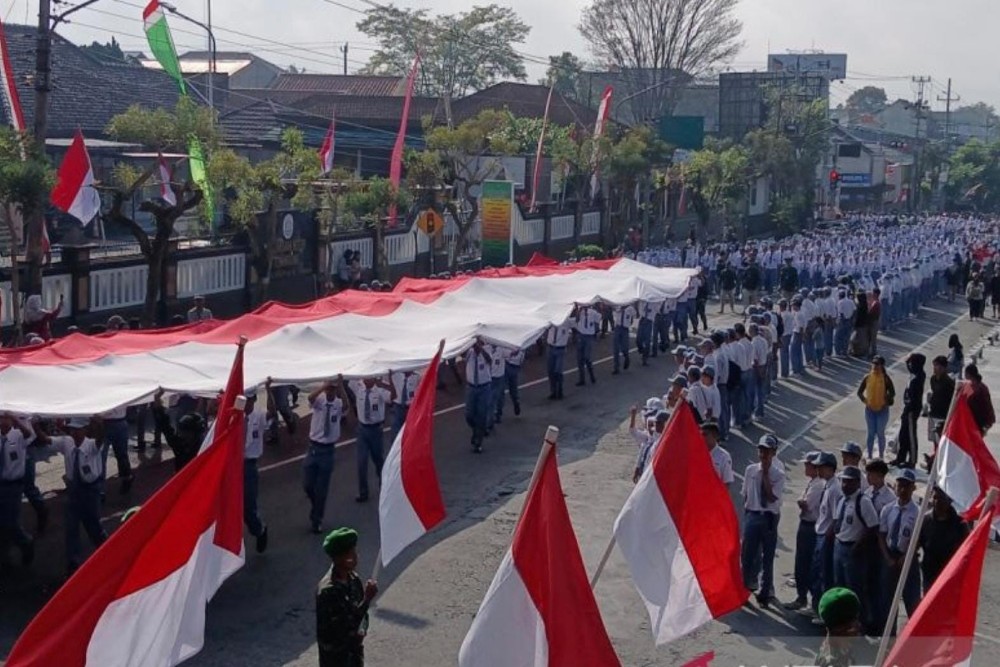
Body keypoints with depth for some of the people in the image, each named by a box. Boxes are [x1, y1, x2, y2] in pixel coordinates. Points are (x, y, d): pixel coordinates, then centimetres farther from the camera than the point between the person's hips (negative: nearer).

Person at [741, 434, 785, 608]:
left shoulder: (778, 474, -6)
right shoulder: (750, 470, 1)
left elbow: (772, 497, -17)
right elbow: (745, 494, 8)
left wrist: (765, 474, -17)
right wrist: (748, 510, 3)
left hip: (769, 518, -2)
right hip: (752, 516, 2)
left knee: (767, 558, 9)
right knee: (747, 555, 8)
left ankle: (765, 593, 21)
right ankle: (745, 587, 25)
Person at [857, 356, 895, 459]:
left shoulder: (886, 378, -8)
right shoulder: (867, 378, -1)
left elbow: (892, 393, -6)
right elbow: (859, 392, 5)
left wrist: (885, 402, -11)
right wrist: (865, 401, -4)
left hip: (882, 410, -2)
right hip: (869, 410, 2)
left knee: (880, 433, 5)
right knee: (871, 433, 10)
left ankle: (881, 456, 16)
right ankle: (869, 455, 19)